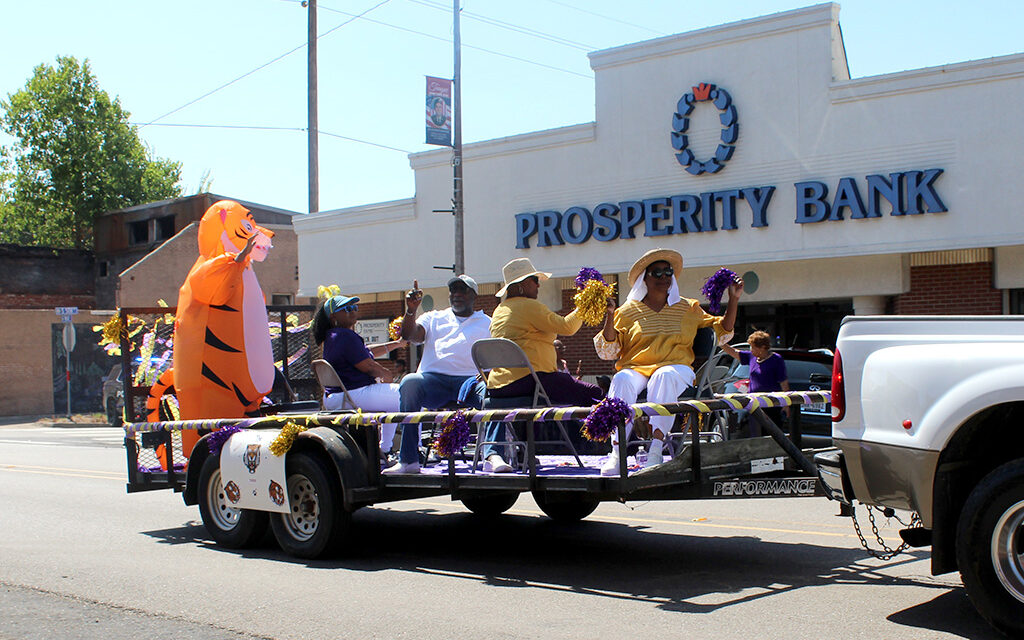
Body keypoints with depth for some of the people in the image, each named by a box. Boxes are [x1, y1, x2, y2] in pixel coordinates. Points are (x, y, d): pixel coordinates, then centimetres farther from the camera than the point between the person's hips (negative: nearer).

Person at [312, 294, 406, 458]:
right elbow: (369, 366, -19)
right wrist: (387, 375, 2)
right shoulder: (346, 336, -18)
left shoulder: (331, 337, 16)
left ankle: (385, 449, 32)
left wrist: (397, 343, 31)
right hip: (354, 395, -11)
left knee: (391, 397, 33)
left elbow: (367, 352, 27)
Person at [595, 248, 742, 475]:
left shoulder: (688, 308, 20)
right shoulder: (628, 311, 15)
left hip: (675, 368, 0)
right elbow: (607, 352, 8)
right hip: (635, 368, 0)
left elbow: (722, 332, 21)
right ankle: (616, 453, -42)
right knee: (622, 380, -35)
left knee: (664, 377, -37)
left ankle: (656, 452, -46)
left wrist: (733, 300, 11)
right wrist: (609, 317, -4)